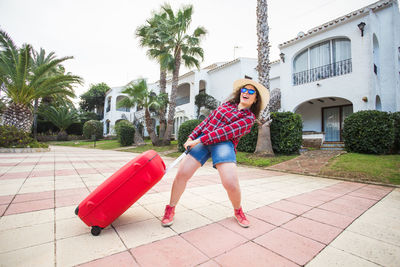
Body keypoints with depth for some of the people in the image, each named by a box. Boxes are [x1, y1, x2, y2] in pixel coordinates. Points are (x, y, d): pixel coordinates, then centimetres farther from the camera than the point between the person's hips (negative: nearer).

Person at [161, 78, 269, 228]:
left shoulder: (249, 118, 3)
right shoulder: (227, 104, 22)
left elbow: (226, 131, -10)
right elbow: (208, 120, 20)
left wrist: (199, 140, -16)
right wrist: (192, 137, 9)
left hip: (224, 144, -3)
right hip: (202, 140, 4)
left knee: (231, 183, -20)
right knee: (182, 173, -10)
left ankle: (238, 211, 15)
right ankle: (170, 209, 14)